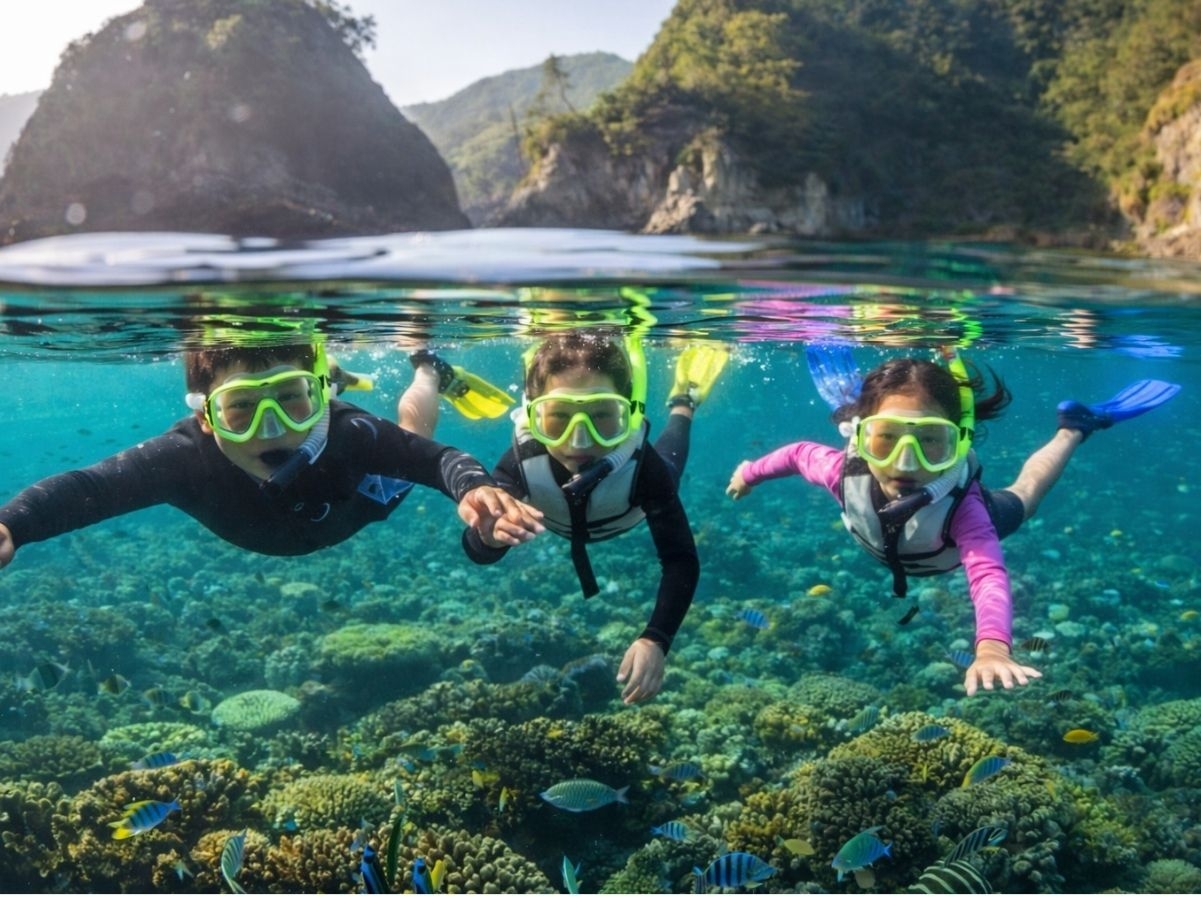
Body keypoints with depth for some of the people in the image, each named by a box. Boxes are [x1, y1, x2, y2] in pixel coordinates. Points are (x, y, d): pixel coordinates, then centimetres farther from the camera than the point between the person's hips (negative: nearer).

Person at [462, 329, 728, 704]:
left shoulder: (642, 464, -47)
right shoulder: (523, 460, -45)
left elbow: (681, 559, -47)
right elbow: (477, 551, -53)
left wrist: (656, 639, -63)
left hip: (636, 506, -1)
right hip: (563, 523, 1)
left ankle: (683, 401, 54)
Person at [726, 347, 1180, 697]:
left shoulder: (961, 505, -53)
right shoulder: (848, 473, -43)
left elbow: (988, 575, -68)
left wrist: (993, 648, -87)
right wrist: (750, 472, -7)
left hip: (969, 520, -2)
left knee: (1023, 495, 30)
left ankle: (1075, 426, 47)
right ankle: (854, 400, 52)